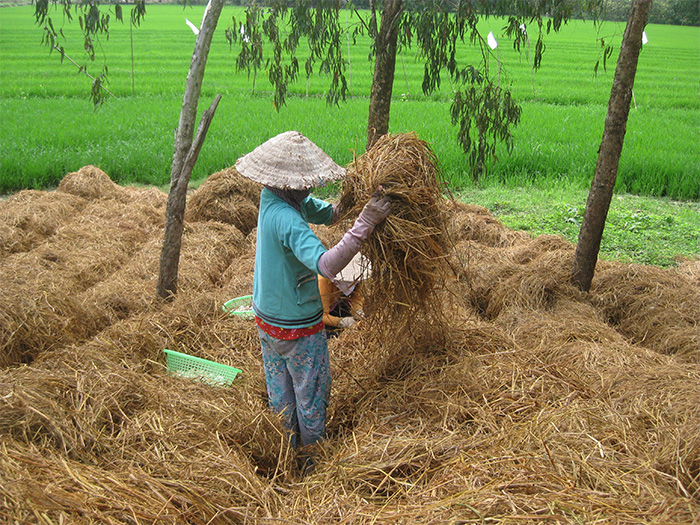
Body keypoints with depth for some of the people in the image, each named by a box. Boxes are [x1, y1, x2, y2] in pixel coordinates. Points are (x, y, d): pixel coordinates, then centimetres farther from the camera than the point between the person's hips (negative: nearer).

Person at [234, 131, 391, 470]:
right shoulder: (286, 219, -31)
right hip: (298, 328, -8)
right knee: (312, 398, 13)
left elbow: (325, 213, 4)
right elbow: (327, 265, -43)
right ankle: (313, 463, 30)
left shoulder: (271, 196, -4)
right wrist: (366, 222, -42)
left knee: (280, 396, 23)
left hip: (266, 319, 8)